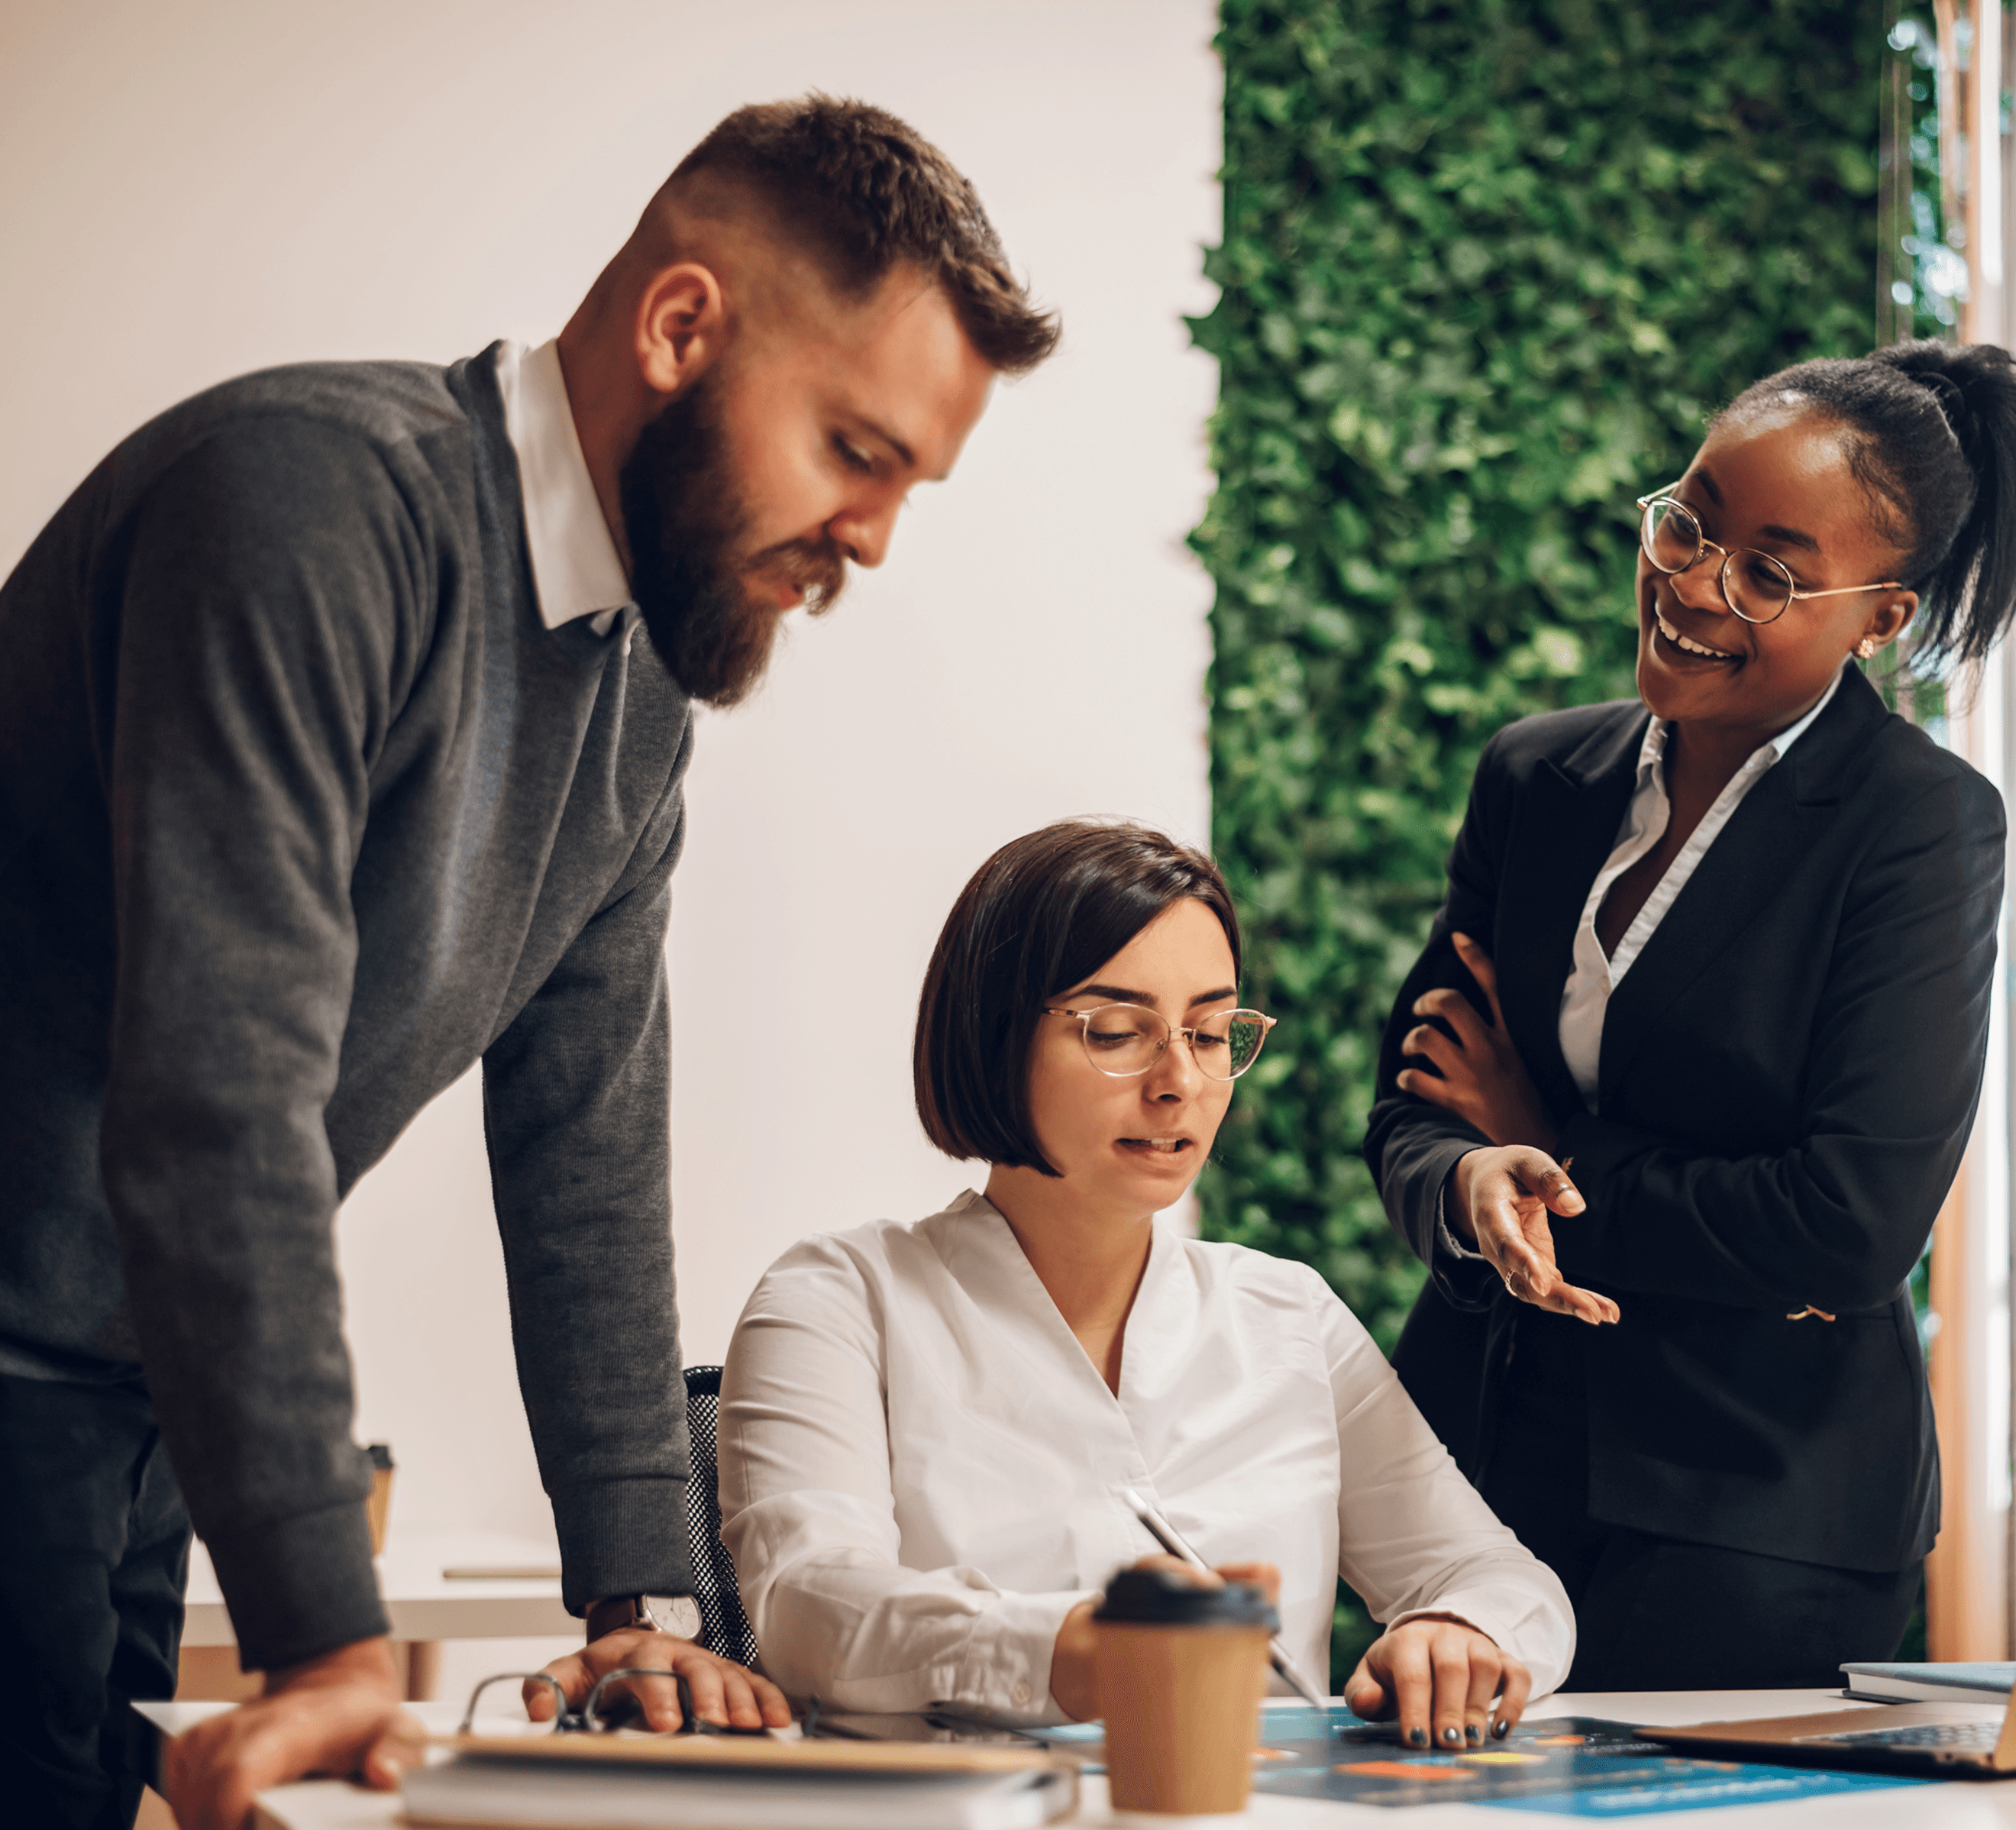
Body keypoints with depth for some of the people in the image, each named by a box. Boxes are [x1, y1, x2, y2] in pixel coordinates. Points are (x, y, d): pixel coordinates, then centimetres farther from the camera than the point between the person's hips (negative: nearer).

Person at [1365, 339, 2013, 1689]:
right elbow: (1410, 1116, 7)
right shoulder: (1536, 776, 7)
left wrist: (1552, 1160, -8)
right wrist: (1471, 1189, -16)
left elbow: (1857, 1223, -18)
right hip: (1485, 1466, 5)